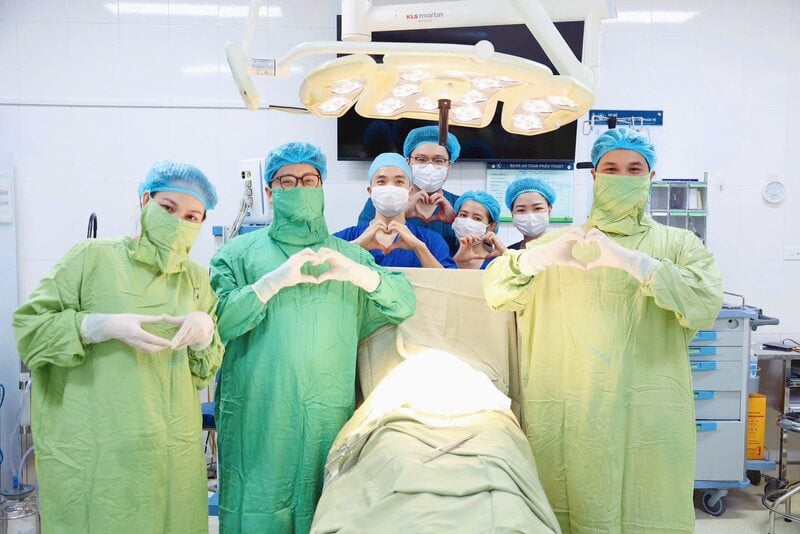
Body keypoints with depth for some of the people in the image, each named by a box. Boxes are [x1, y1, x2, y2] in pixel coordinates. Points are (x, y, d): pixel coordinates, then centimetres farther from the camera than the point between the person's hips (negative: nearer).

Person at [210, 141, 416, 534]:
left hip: (328, 415, 2)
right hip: (258, 417, -2)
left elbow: (405, 304, 6)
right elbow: (216, 320, -7)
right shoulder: (241, 251, 6)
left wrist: (357, 273, -9)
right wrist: (274, 281, -16)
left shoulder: (347, 254, 15)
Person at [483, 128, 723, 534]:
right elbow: (495, 290, 1)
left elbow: (707, 302, -11)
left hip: (648, 421, -1)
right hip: (568, 419, 1)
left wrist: (629, 261, -23)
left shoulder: (677, 245, 8)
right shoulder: (560, 242, 12)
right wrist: (540, 256, -19)